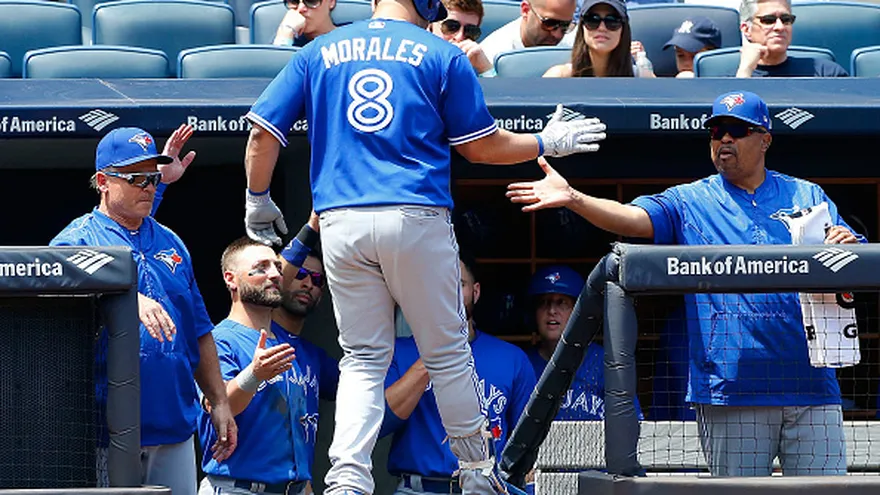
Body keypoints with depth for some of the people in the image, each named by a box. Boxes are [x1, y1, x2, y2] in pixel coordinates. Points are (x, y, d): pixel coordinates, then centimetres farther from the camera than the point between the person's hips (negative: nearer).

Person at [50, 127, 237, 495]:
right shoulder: (77, 240, 1)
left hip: (175, 423, 5)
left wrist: (219, 403, 15)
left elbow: (199, 332, 21)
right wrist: (129, 300, -38)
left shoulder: (170, 243, 19)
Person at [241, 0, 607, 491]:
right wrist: (548, 143, 24)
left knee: (363, 360, 8)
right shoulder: (442, 55, 6)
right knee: (447, 351, 11)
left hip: (341, 224, 2)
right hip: (417, 220, -2)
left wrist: (258, 201, 22)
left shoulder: (317, 53, 12)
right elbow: (483, 147, 8)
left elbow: (263, 133, 8)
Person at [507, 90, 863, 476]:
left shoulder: (807, 197, 14)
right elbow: (632, 218, -6)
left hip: (810, 388, 1)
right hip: (730, 389, -1)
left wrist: (849, 247, -16)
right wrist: (572, 198, -23)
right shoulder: (690, 202, 11)